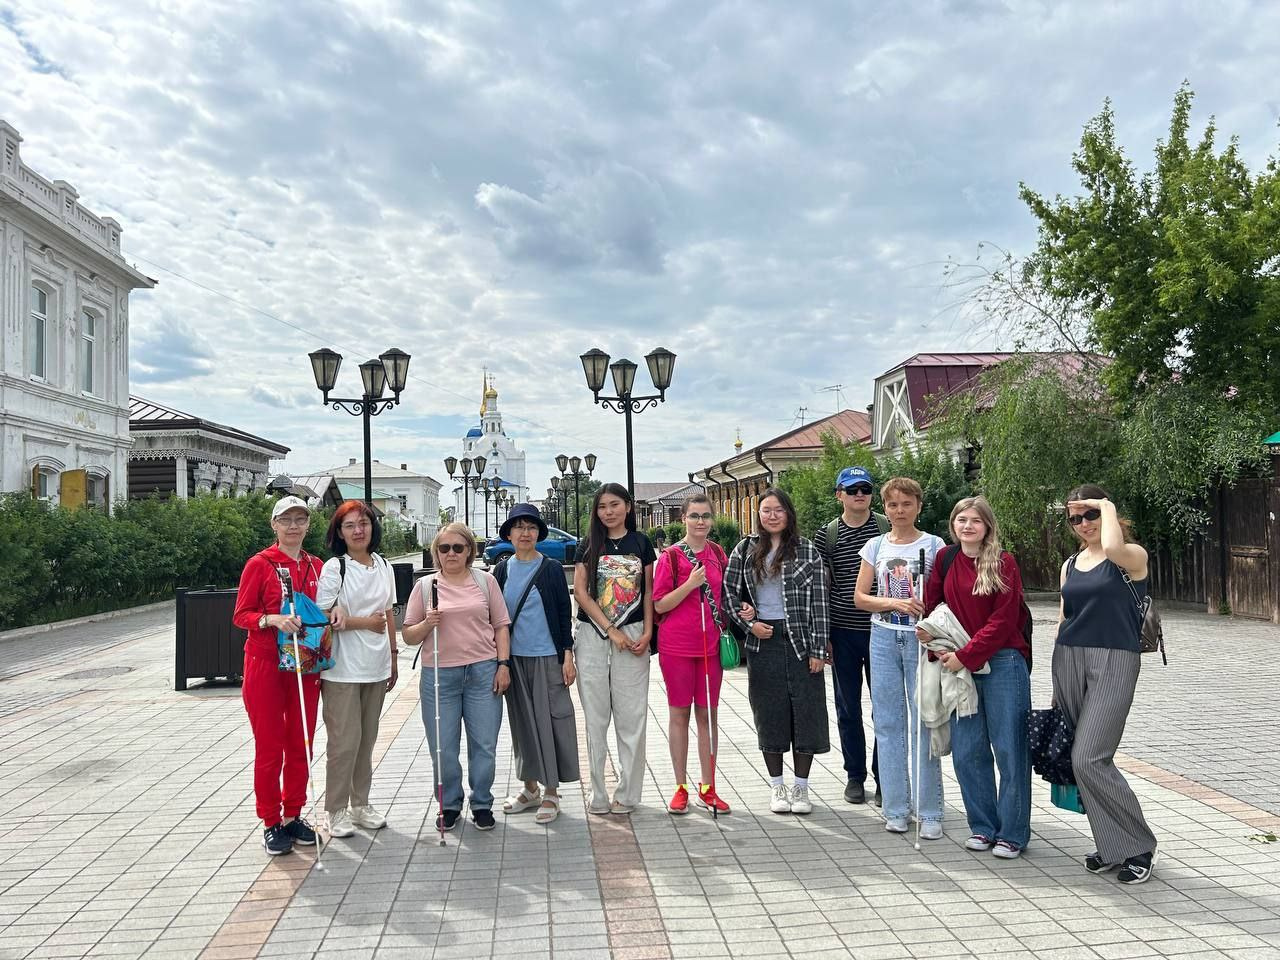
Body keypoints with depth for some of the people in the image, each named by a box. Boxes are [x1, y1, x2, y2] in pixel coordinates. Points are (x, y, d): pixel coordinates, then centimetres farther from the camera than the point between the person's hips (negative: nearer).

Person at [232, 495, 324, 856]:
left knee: (301, 746, 10)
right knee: (269, 748, 2)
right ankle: (271, 823, 15)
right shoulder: (259, 564, -6)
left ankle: (293, 816, 24)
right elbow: (241, 615, -7)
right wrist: (273, 620, -24)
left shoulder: (316, 567, 8)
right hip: (266, 666, -4)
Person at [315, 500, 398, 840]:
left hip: (376, 668, 5)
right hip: (342, 669, -5)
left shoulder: (384, 567, 9)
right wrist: (363, 622, -15)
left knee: (367, 739, 13)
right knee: (345, 741, -3)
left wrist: (393, 655, 15)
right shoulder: (333, 568, -8)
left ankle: (361, 804, 25)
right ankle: (335, 811, 10)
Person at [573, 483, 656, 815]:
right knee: (595, 716, 4)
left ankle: (627, 793, 12)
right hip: (593, 635, 0)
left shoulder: (641, 543, 6)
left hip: (632, 635, 0)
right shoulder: (590, 545, 5)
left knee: (631, 716, 2)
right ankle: (598, 793, 11)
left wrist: (647, 632, -5)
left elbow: (648, 591, 7)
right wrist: (612, 631, -8)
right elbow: (580, 592, -1)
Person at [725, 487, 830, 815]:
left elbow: (820, 602, -3)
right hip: (763, 642, 1)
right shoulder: (745, 549, 6)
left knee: (806, 712, 2)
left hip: (800, 642, -1)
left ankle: (801, 787, 16)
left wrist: (818, 649, -8)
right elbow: (729, 591, 8)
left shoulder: (807, 551, 0)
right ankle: (777, 786, 19)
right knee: (769, 714, 7)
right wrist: (749, 624, -6)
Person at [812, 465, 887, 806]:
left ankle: (884, 778, 18)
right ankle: (855, 775, 25)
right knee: (848, 708, 10)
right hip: (842, 631, 1)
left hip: (881, 630, -1)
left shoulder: (887, 528, 0)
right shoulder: (827, 535, 1)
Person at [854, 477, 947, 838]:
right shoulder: (875, 546, 7)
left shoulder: (934, 545, 1)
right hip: (884, 639, 3)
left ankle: (930, 812, 8)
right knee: (888, 723, 6)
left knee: (926, 723, -2)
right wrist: (895, 604, -11)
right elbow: (860, 598, 5)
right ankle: (896, 809, 16)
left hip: (922, 639, -2)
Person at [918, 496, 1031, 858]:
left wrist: (966, 655, -14)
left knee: (1009, 749, 2)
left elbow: (1004, 620, -11)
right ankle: (983, 826, 23)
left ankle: (1012, 833, 14)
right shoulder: (946, 559, 6)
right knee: (967, 751, 8)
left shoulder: (1003, 563, -7)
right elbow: (931, 601, 15)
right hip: (958, 664, 5)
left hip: (1001, 663, -4)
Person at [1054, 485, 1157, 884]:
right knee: (1082, 760, 6)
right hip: (1068, 660, 6)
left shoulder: (1133, 556, -4)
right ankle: (1112, 846, 21)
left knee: (1089, 760, -13)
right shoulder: (1070, 565, 14)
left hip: (1113, 661, -6)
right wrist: (1057, 685, 16)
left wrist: (1107, 507, -12)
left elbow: (1112, 547, -31)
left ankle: (1138, 847, 5)